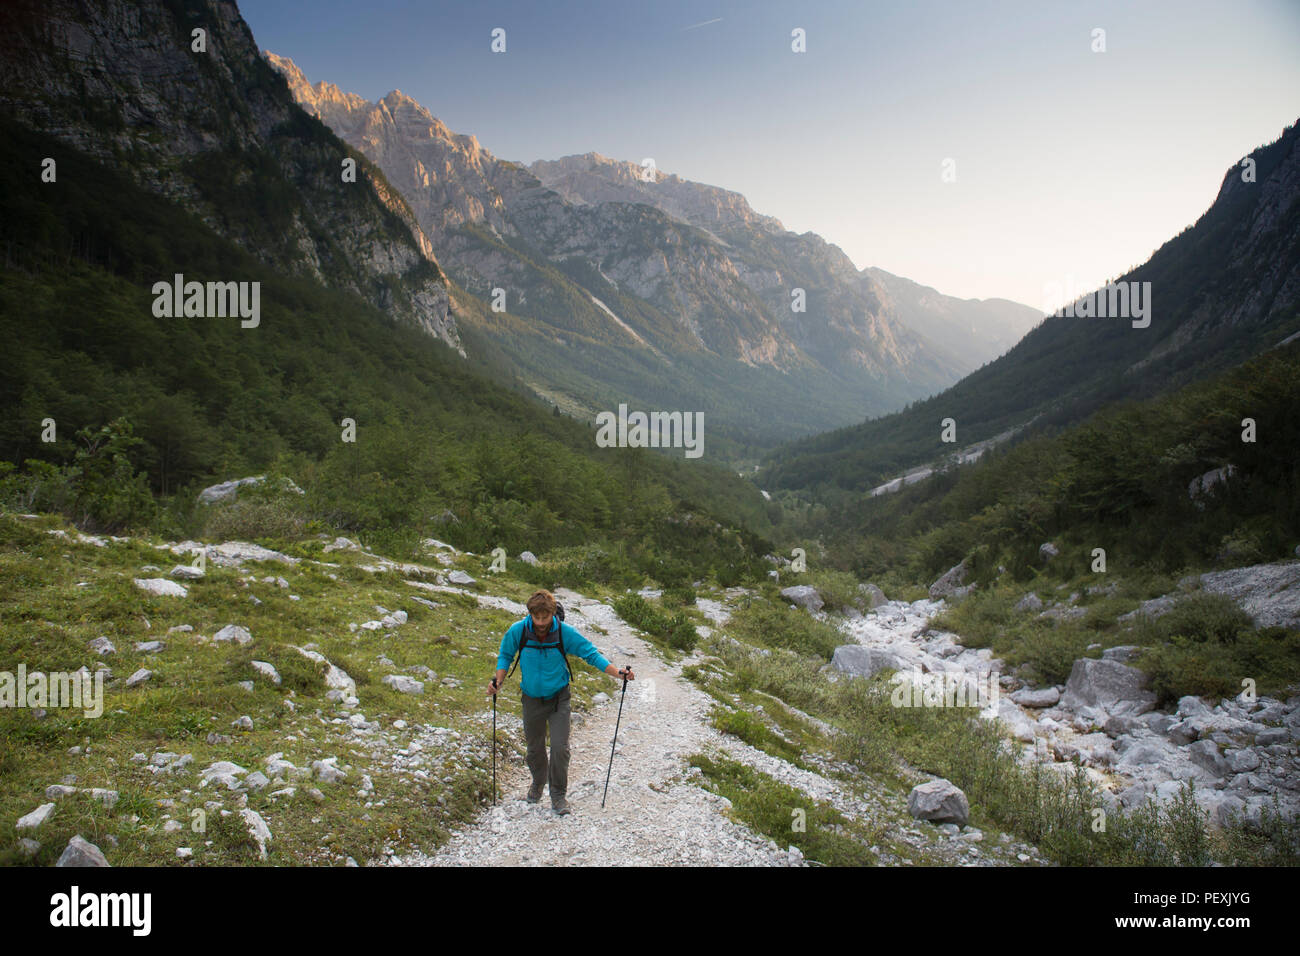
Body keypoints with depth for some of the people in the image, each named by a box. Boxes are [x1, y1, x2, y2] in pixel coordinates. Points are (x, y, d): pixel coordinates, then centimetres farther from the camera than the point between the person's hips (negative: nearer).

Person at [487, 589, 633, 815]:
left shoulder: (565, 632, -18)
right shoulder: (517, 631, -15)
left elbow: (591, 653, -10)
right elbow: (505, 656, 4)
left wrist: (618, 673, -20)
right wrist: (498, 680, -11)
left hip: (559, 698, -1)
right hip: (532, 699, 2)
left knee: (560, 748, -8)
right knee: (534, 748, 14)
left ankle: (558, 795, 12)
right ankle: (538, 783, 43)